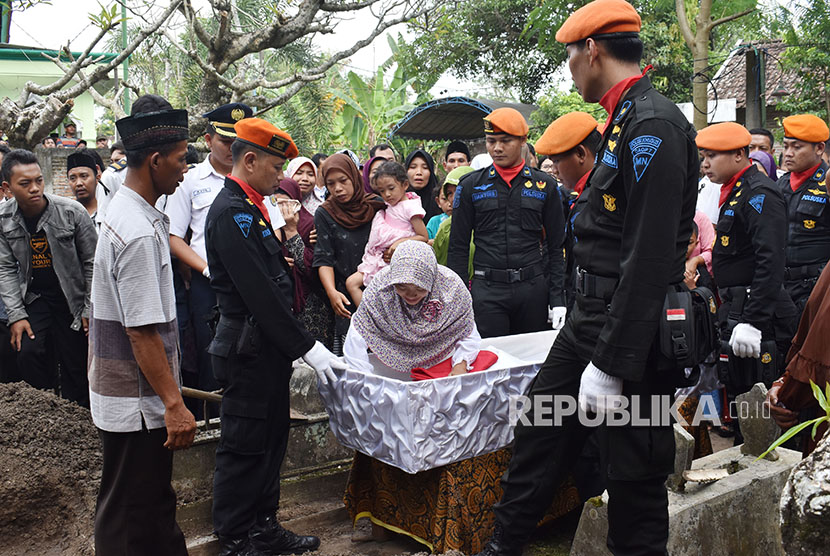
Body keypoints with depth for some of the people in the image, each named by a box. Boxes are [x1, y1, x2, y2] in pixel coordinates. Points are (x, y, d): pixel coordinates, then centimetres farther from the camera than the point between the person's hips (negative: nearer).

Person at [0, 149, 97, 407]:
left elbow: (92, 262, -8)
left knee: (75, 365, -2)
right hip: (35, 296, 3)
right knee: (28, 354, -13)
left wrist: (90, 310, -8)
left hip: (73, 299, -2)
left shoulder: (72, 212, -15)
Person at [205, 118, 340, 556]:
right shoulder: (230, 211, -18)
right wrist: (306, 347, -19)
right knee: (244, 447, 3)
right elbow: (259, 292, -22)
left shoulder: (250, 207, 14)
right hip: (248, 351, -10)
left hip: (269, 349, 10)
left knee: (270, 441, 17)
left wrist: (295, 343, 14)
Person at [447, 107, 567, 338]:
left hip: (533, 289, 1)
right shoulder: (471, 185, 6)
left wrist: (557, 298, 1)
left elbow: (557, 247, 8)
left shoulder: (544, 185, 7)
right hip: (487, 291, -1)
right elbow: (458, 248, 6)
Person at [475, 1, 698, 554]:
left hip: (631, 332, -10)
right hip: (590, 320, 10)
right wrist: (594, 342, 20)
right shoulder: (624, 121, 14)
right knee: (539, 433, 18)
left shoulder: (654, 125, -17)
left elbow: (650, 258, -23)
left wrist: (611, 364, -22)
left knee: (634, 476, 4)